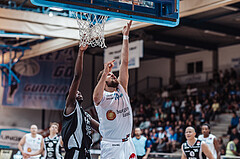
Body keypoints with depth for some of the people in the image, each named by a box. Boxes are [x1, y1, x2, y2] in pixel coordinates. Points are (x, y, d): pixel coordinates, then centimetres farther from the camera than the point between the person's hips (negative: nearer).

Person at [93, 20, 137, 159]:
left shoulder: (122, 89, 10)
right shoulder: (101, 97, -4)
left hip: (127, 143, 5)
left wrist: (126, 37, 2)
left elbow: (125, 62, 6)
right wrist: (105, 74, -38)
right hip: (111, 146, -5)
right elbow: (97, 97, -32)